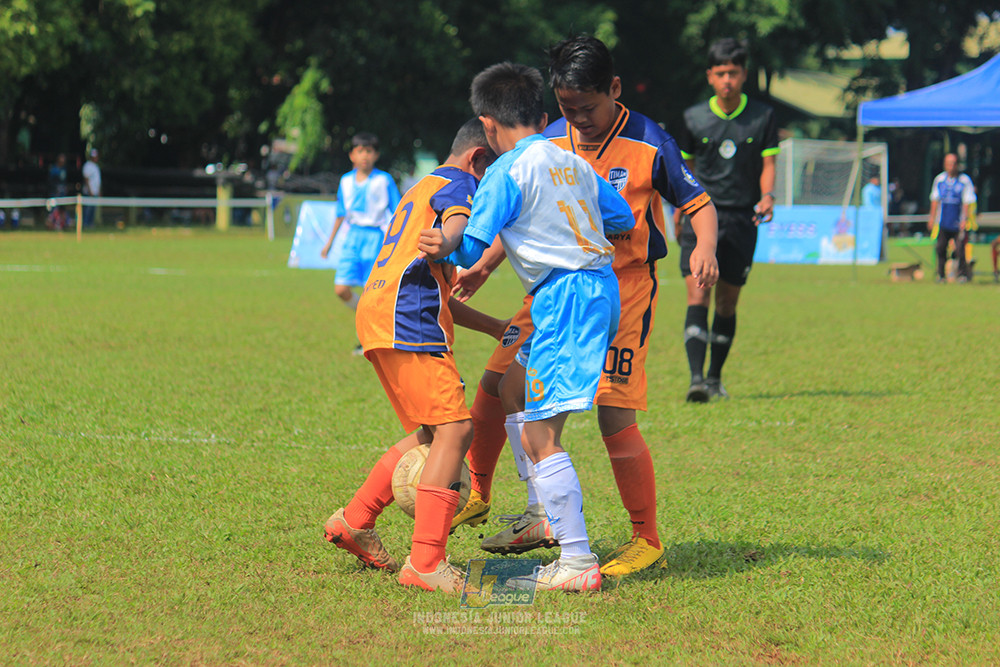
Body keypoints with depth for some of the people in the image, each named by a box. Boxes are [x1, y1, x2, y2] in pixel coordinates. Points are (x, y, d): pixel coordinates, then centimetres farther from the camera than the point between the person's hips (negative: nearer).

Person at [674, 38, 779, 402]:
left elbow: (768, 164, 3)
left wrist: (767, 196, -16)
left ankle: (715, 377, 24)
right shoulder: (694, 118, 4)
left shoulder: (762, 116, 2)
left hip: (742, 219, 1)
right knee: (698, 295, -16)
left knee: (727, 303, 8)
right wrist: (680, 209, 14)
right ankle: (696, 379, -23)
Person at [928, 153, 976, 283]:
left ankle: (963, 274, 1)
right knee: (940, 248, 2)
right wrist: (932, 217, 11)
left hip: (958, 223, -3)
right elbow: (935, 200, 15)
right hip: (943, 222, 3)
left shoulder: (965, 181, -3)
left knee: (960, 249, -9)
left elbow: (967, 202, -3)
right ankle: (940, 275, 10)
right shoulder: (939, 179, 8)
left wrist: (965, 219, -11)